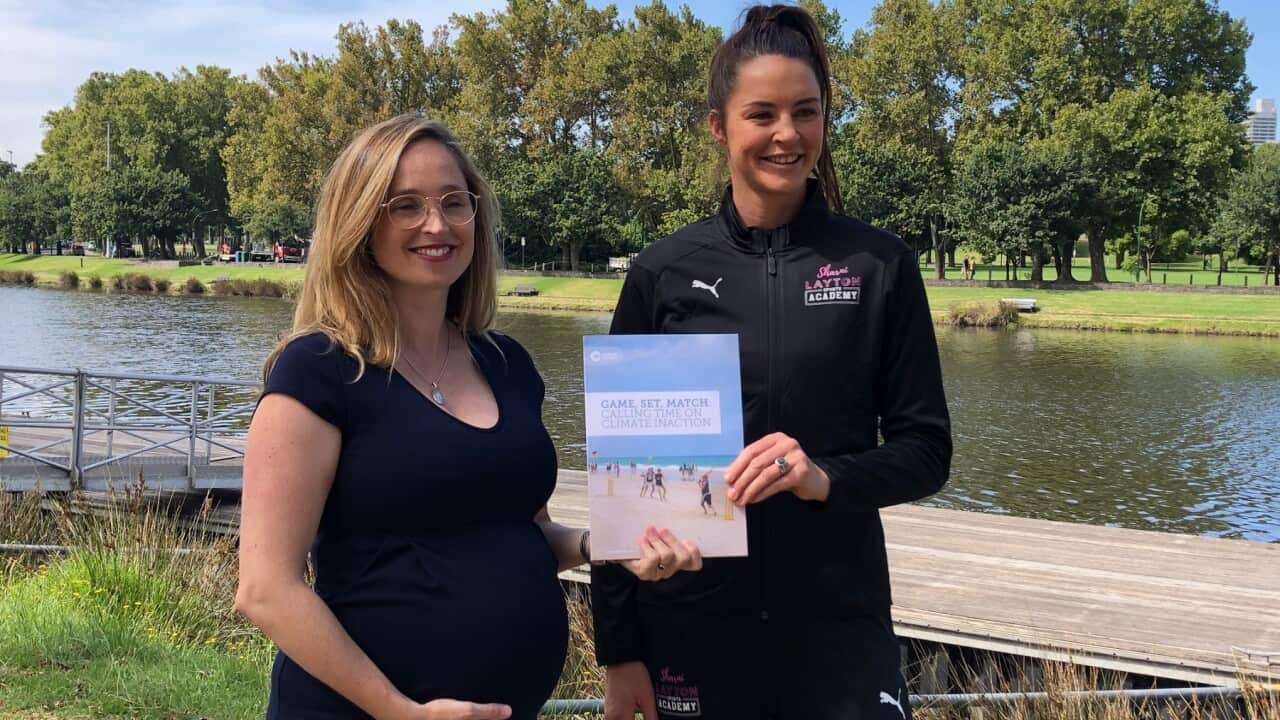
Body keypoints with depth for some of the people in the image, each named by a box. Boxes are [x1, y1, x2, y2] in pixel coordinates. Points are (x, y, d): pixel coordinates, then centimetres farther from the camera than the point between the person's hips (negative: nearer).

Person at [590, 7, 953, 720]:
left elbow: (926, 451, 0)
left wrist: (827, 478, -19)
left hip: (840, 619, -1)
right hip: (689, 622, 1)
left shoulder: (881, 264, -2)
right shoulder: (663, 271, -1)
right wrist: (618, 646, -2)